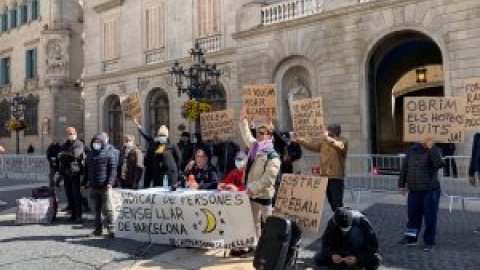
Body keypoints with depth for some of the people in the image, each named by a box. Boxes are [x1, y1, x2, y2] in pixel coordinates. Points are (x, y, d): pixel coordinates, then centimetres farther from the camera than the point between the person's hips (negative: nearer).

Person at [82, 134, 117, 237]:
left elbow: (113, 170, -8)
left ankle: (111, 229, 1)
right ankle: (98, 229, 19)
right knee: (97, 209, 11)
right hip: (93, 186, 6)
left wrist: (110, 182, -17)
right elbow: (86, 171, 21)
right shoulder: (90, 155, 17)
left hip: (104, 186, -6)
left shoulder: (109, 154, -2)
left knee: (107, 209, -5)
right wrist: (84, 183, 15)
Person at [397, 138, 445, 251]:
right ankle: (411, 238, 29)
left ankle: (429, 242, 19)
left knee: (430, 217, 4)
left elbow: (439, 164, -28)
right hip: (414, 191, 4)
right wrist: (401, 185, 10)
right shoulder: (412, 150, 5)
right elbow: (404, 168, 10)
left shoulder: (434, 152, -7)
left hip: (430, 191, -4)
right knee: (413, 215, 13)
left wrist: (432, 149, -26)